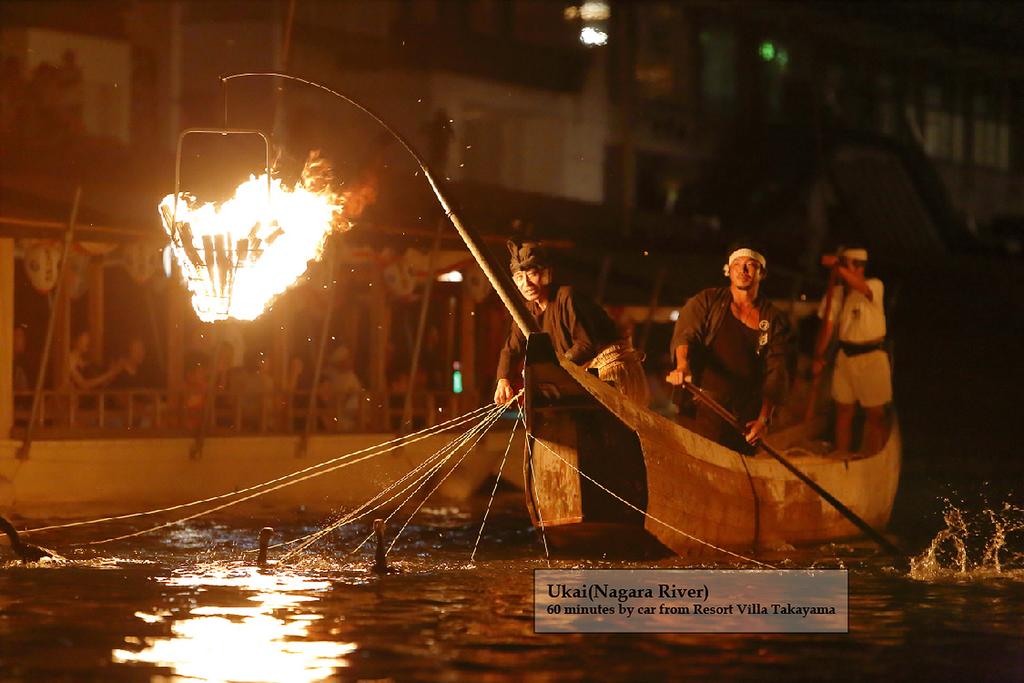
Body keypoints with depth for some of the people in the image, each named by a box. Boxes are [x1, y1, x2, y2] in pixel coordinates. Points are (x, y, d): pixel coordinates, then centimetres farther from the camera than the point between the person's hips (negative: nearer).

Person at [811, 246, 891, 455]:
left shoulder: (875, 286, -11)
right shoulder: (837, 292, 3)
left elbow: (860, 286, -35)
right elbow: (828, 326, 4)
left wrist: (837, 266, -43)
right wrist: (819, 356, -4)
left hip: (872, 356, -5)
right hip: (845, 356, 5)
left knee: (875, 414, 0)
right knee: (843, 410, 11)